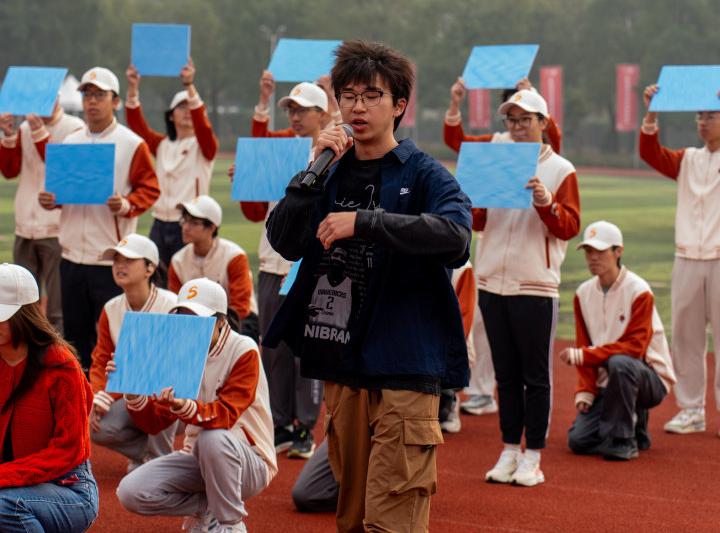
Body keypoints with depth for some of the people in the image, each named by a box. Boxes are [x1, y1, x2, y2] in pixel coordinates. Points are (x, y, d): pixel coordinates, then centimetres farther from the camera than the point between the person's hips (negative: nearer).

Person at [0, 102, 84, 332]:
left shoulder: (74, 128, -4)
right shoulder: (25, 128, 12)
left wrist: (39, 132, -20)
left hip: (57, 229, -5)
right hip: (25, 229, 6)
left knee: (58, 307, -6)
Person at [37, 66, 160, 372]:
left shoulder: (132, 145, -3)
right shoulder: (69, 143, 13)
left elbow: (149, 189, -3)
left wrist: (127, 205, -22)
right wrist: (50, 200, -2)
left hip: (112, 258, -5)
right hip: (72, 254, 5)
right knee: (75, 334, 11)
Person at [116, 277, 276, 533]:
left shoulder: (244, 351, -16)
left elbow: (226, 415, -30)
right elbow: (155, 422, -4)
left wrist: (185, 406, -49)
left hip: (249, 462, -6)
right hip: (198, 458, 6)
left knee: (212, 438, -39)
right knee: (131, 492, -16)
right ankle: (209, 509, 5)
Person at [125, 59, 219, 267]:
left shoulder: (204, 146, -1)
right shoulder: (161, 145, 12)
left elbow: (202, 125, -20)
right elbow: (137, 124, 2)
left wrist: (189, 85, -30)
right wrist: (133, 88, -12)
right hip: (160, 225, 4)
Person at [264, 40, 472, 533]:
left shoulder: (423, 174, -2)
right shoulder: (332, 174, 14)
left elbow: (455, 235, -22)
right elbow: (284, 242, 4)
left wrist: (364, 222, -26)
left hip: (404, 366, -5)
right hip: (341, 366, 6)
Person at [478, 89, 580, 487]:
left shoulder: (560, 170, -1)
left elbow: (569, 227, -7)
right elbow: (477, 222, 11)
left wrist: (546, 202, -24)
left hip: (535, 287, -4)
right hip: (492, 284, 5)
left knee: (535, 376, 1)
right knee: (506, 374, 10)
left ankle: (532, 459, 7)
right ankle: (509, 452, 17)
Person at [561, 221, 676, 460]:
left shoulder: (638, 291, -14)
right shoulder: (583, 293, 5)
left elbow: (634, 346, -21)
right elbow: (584, 348, 8)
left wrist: (584, 355, -26)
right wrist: (585, 390, -5)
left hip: (651, 379, -5)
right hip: (606, 383, 6)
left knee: (619, 363, -39)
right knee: (578, 440, -12)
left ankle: (624, 440, -22)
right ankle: (634, 426, 16)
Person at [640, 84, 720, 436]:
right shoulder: (688, 160, 13)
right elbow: (651, 154, 2)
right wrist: (651, 115, -11)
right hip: (687, 259, 4)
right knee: (684, 336, 6)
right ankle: (691, 410, 13)